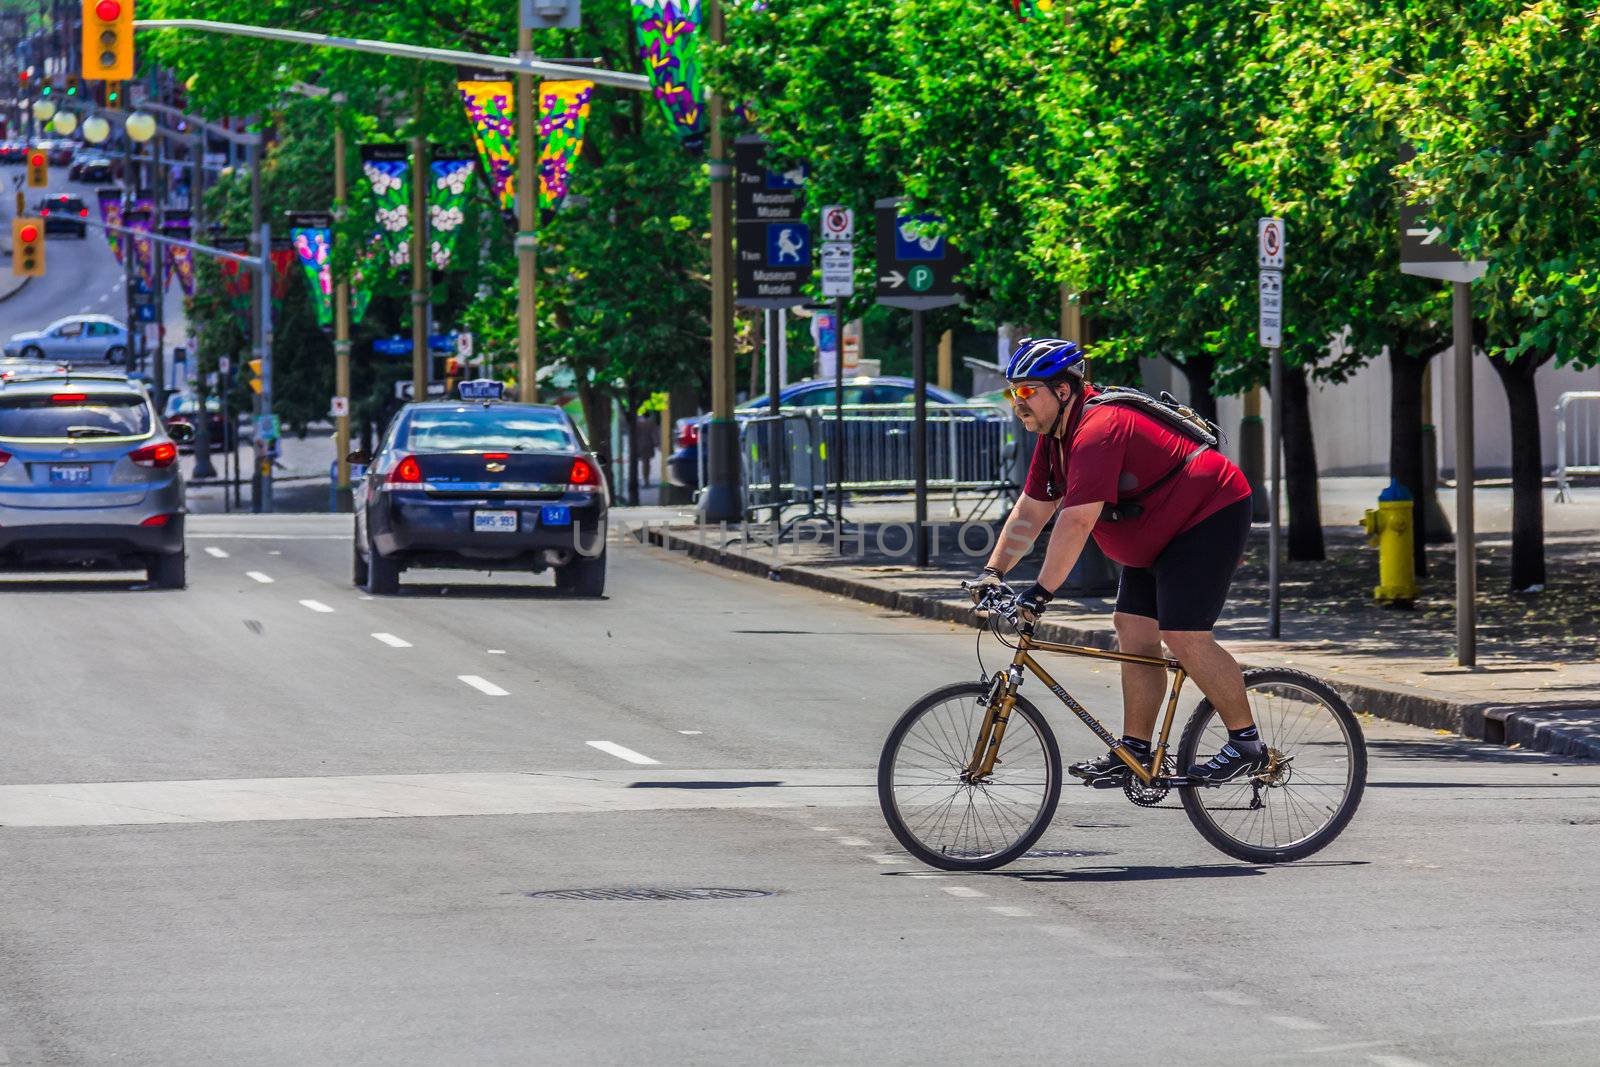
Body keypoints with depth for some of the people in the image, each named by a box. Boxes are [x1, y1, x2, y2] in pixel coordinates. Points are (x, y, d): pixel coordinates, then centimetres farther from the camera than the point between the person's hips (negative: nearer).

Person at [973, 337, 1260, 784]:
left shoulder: (1097, 428, -27)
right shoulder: (1055, 434, 6)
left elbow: (1077, 520, -33)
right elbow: (1030, 512, 11)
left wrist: (1041, 592, -32)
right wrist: (993, 572, 4)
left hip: (1209, 517, -11)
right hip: (1159, 535, 11)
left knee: (1184, 637, -17)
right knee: (1133, 631, 6)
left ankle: (1246, 743, -8)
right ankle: (1134, 752, 9)